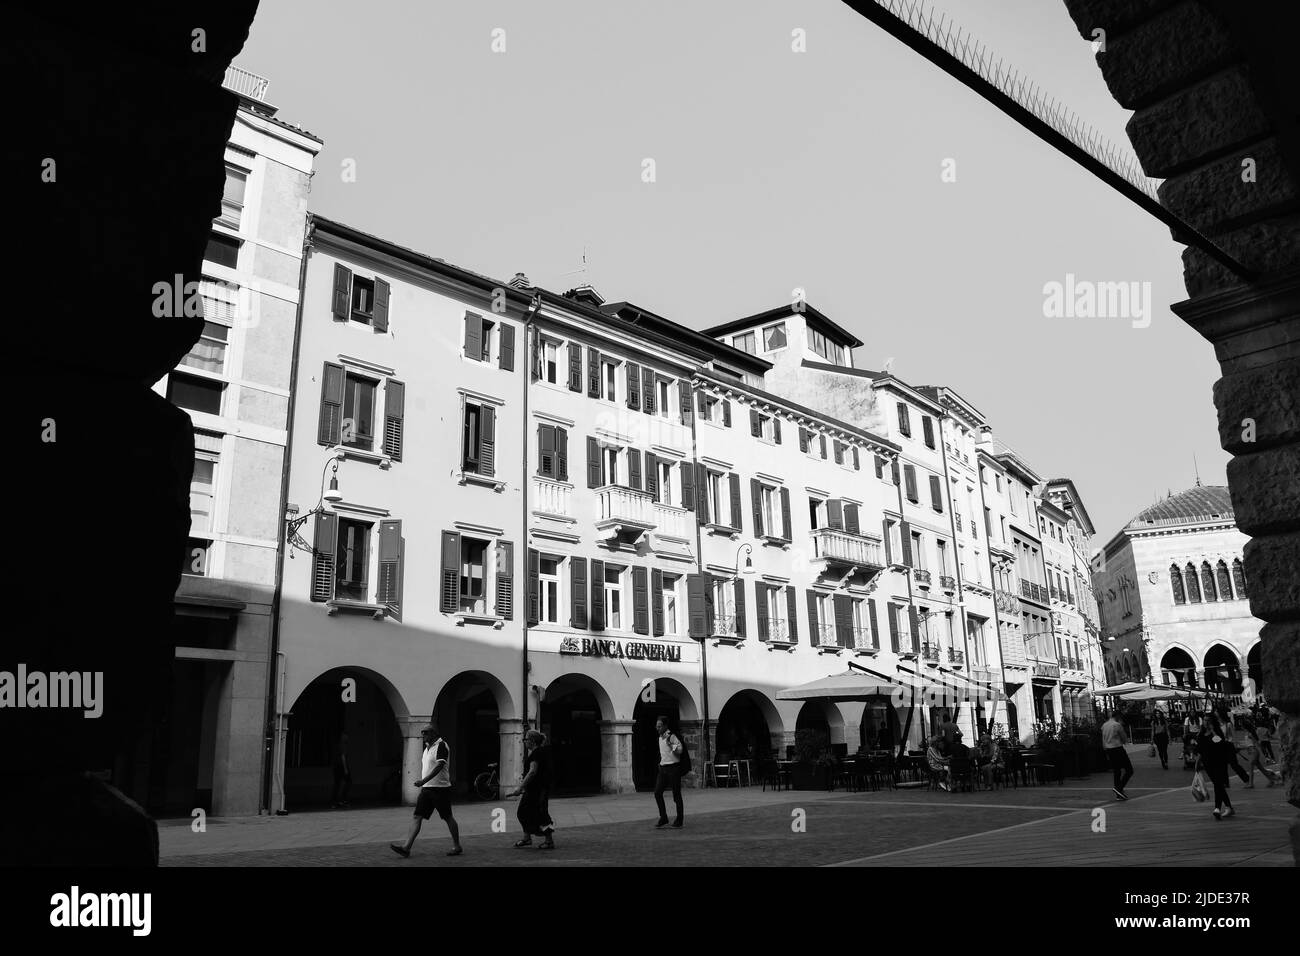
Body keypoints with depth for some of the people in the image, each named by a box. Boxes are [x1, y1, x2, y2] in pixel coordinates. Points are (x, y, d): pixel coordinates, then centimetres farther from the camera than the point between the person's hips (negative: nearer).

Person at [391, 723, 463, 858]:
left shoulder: (441, 746, -14)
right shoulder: (428, 747, 14)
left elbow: (439, 766, -24)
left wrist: (423, 781, -32)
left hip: (440, 788, -8)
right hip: (426, 788, 8)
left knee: (448, 818, 2)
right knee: (416, 817, 0)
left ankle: (457, 847, 13)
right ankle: (406, 847, -3)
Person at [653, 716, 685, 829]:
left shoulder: (672, 736, -11)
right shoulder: (660, 737, 14)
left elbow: (680, 750, -19)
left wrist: (670, 744, -31)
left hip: (673, 767, -7)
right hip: (663, 768, 7)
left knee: (676, 794, 0)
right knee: (657, 792, -2)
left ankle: (679, 821, 10)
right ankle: (663, 819, 7)